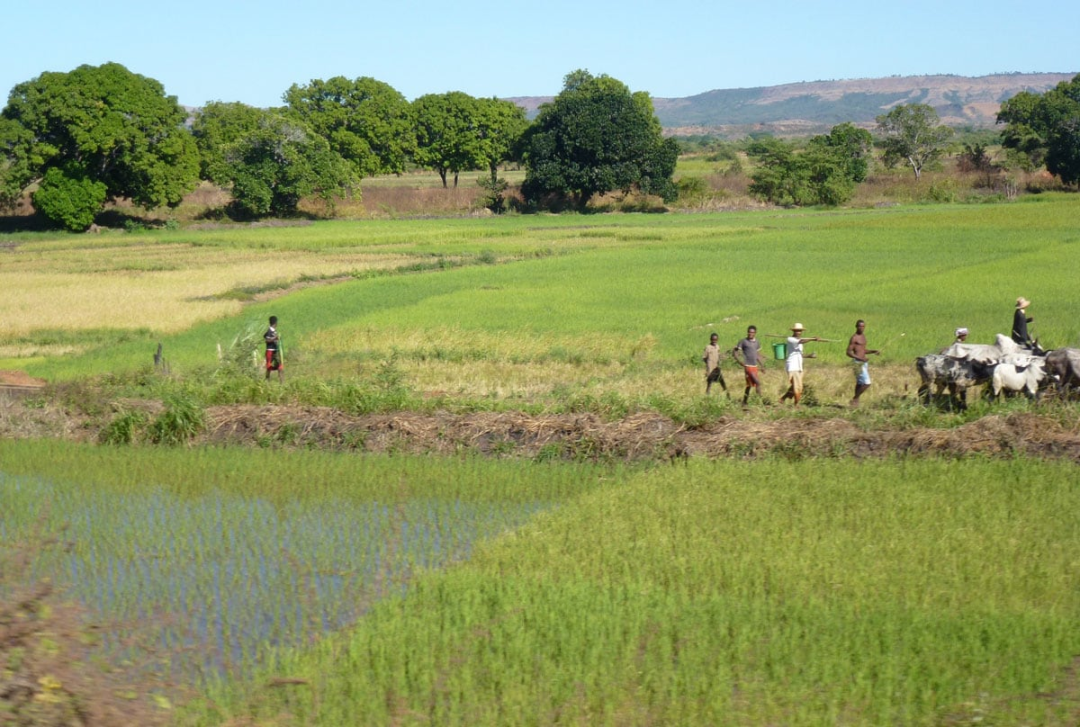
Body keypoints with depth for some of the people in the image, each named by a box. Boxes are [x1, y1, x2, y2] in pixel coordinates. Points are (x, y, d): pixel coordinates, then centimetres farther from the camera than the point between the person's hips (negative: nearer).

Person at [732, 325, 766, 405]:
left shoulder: (757, 342, 12)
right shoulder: (743, 342, -6)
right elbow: (734, 352, -5)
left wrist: (762, 365, 19)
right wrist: (740, 361, -19)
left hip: (755, 367, 7)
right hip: (748, 366, -7)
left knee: (750, 385, 10)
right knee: (758, 383, -16)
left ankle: (744, 403, 17)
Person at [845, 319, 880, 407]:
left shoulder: (863, 336, 15)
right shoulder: (854, 338, -12)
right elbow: (848, 352, -15)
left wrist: (874, 351, 9)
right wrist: (860, 358, -26)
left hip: (864, 362, 9)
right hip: (858, 363, -9)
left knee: (859, 383, 14)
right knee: (866, 383, -14)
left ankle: (856, 402, 21)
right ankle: (854, 399, 0)